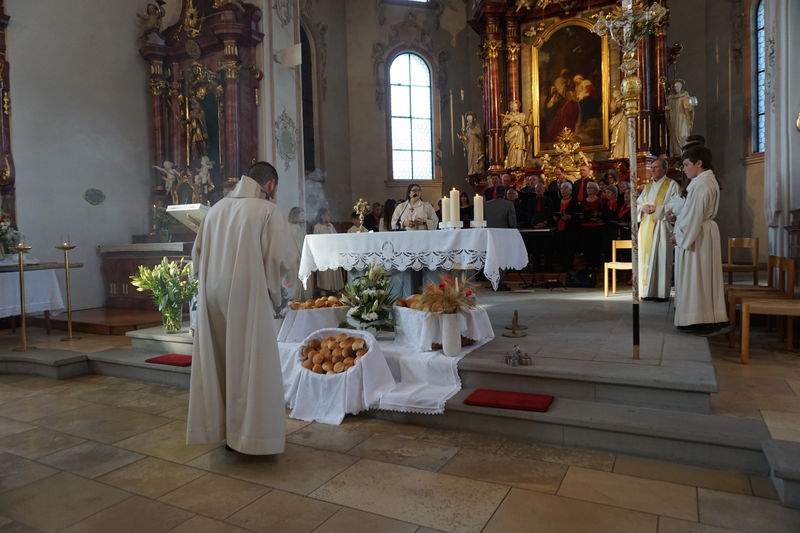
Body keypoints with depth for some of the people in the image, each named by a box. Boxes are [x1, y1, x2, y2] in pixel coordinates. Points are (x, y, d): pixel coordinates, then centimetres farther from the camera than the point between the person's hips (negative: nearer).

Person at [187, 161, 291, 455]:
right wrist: (276, 297, 3)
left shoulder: (216, 208, 11)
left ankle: (217, 427, 26)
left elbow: (197, 255, 12)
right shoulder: (269, 211, -5)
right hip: (247, 296, -5)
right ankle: (250, 434, 12)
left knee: (217, 363, 15)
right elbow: (276, 260, -10)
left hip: (212, 298, 6)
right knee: (251, 365, 4)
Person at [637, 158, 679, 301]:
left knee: (661, 258, -7)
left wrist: (656, 209, -16)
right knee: (646, 256, 3)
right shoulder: (648, 186, 19)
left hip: (661, 225, -6)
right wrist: (643, 207, -4)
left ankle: (662, 292, -3)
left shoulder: (671, 185, 1)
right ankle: (648, 290, 7)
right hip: (646, 226, 6)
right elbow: (638, 203, 17)